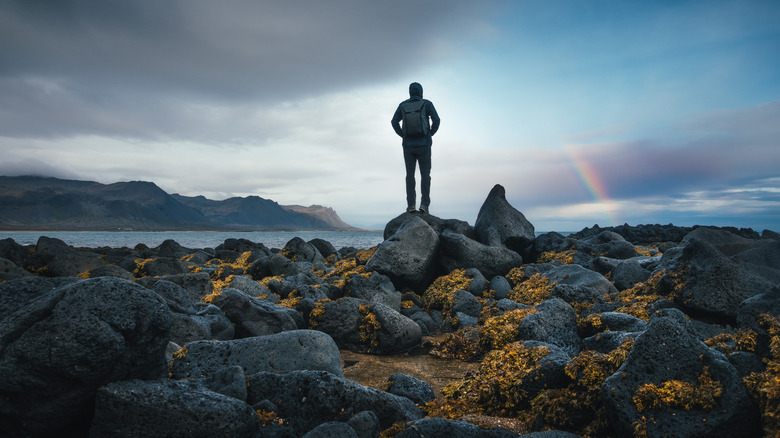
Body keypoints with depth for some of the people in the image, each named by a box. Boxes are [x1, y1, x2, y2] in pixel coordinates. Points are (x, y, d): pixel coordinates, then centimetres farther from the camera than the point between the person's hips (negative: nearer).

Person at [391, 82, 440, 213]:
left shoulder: (403, 105, 7)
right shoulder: (427, 103, 1)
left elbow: (394, 122, 0)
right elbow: (436, 120, -11)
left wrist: (404, 136, 8)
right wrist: (430, 134, 2)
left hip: (408, 145, 2)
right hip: (424, 145, -1)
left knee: (410, 175, 4)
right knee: (425, 174, 4)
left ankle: (411, 204, -3)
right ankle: (424, 204, -7)